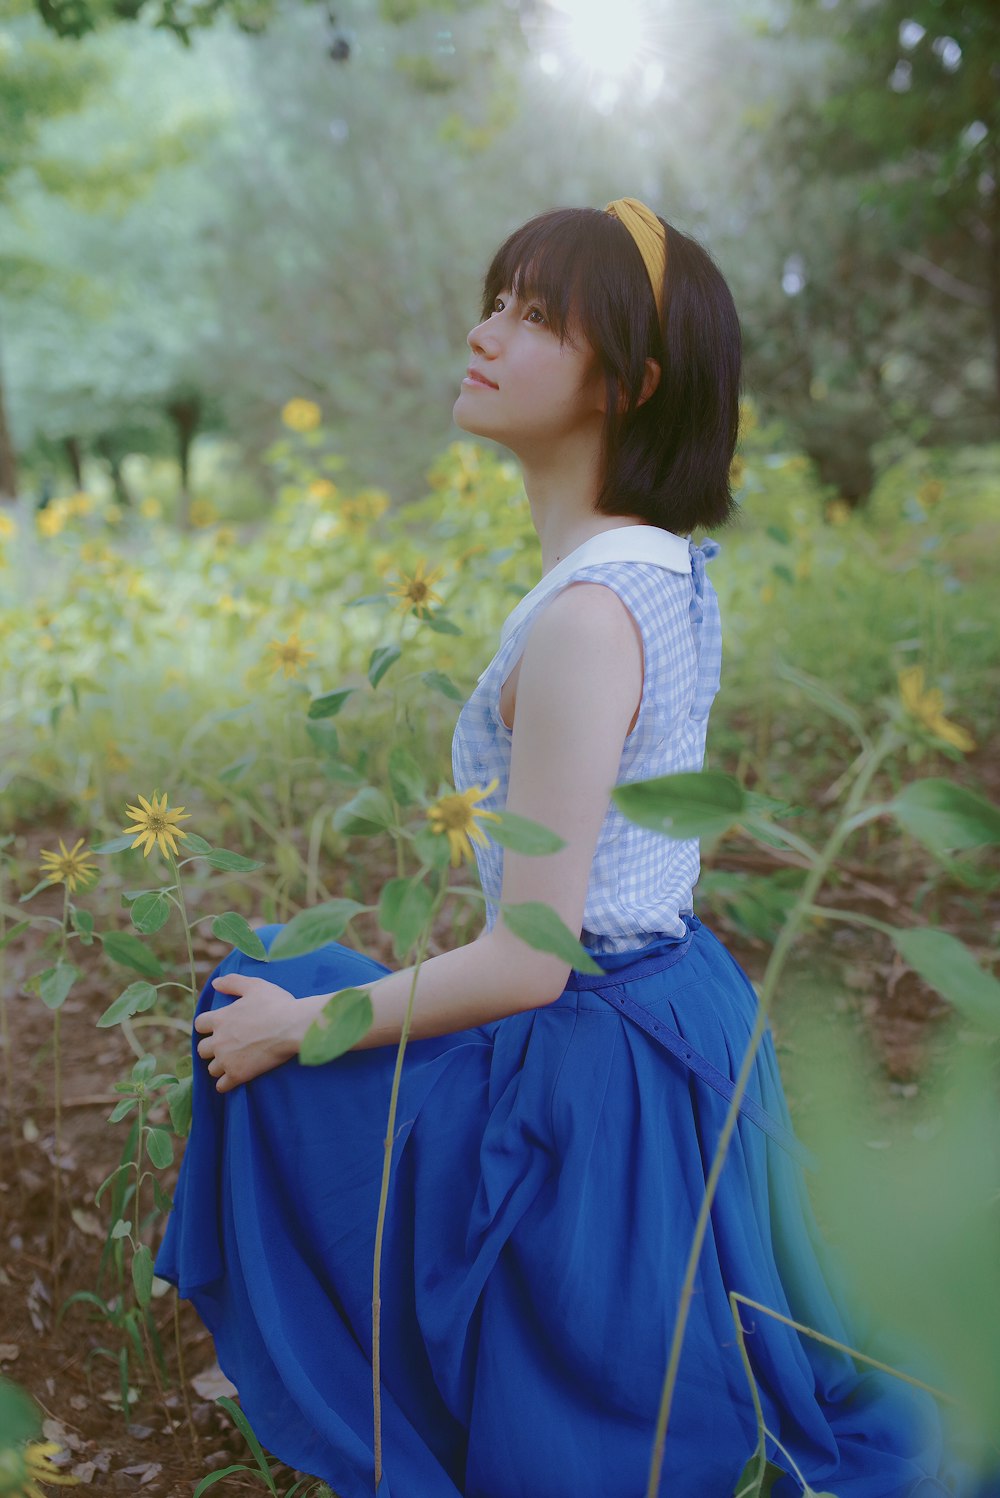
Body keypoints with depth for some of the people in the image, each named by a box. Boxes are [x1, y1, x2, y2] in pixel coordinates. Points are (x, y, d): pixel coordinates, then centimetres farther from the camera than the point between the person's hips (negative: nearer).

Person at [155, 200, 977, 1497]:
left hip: (591, 1071, -9)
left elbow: (528, 964, -26)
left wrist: (301, 1024, -12)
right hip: (681, 997, 9)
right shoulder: (673, 570, 1)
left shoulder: (584, 617, -29)